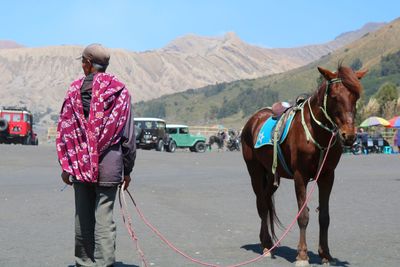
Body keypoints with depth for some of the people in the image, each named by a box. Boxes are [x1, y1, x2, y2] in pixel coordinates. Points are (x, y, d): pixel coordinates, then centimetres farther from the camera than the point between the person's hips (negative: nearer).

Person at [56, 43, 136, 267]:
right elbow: (128, 133, 1)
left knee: (83, 217, 11)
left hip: (79, 163, 2)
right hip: (108, 164, -2)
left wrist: (66, 165, 9)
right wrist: (127, 169, 7)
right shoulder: (119, 91, 0)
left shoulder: (75, 90, 3)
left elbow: (65, 130, 3)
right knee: (104, 218, -1)